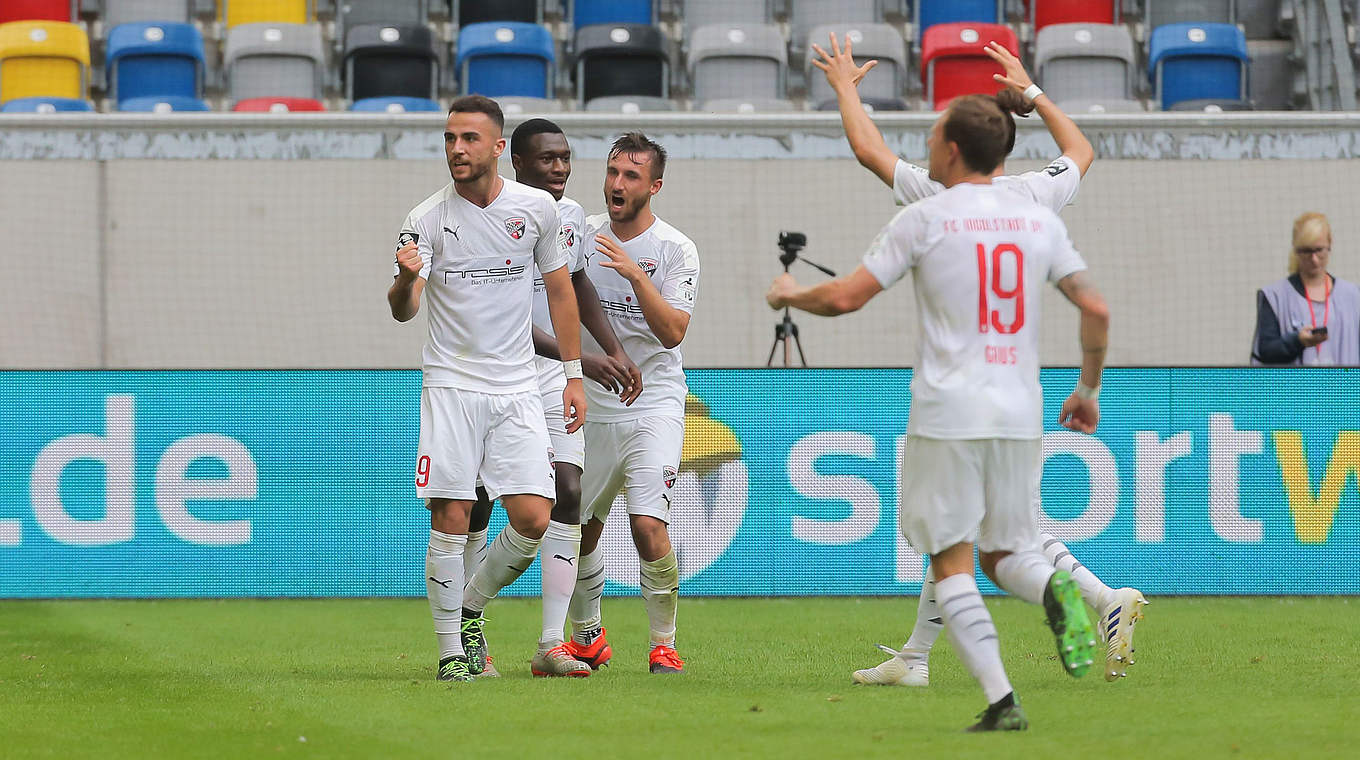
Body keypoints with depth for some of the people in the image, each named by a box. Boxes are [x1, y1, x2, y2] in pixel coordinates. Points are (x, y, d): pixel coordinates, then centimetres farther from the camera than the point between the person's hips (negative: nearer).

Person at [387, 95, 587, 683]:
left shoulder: (536, 207, 2)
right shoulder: (427, 220, -5)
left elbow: (559, 289, 14)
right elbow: (403, 310, -15)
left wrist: (574, 375, 11)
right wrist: (406, 280, -39)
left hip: (517, 389, 2)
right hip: (451, 386, -2)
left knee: (532, 520, -7)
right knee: (450, 520, -8)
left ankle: (472, 608, 18)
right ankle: (451, 651, 2)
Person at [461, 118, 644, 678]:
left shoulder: (570, 215, 6)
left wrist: (615, 351, 19)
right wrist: (581, 359, -30)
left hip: (551, 375, 6)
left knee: (568, 492, -7)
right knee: (477, 501, -2)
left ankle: (552, 643, -8)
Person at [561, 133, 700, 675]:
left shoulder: (675, 250, -7)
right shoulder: (583, 233, 5)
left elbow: (673, 332, -18)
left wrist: (635, 274, -28)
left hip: (653, 407, -4)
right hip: (590, 406, 4)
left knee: (648, 525, -18)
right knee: (578, 528, 8)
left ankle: (663, 644, -3)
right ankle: (587, 639, 28)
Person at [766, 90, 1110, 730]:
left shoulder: (925, 219, -5)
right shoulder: (1038, 220, 8)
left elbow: (845, 297, -6)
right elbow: (1096, 309, 7)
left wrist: (790, 294, 15)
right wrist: (1088, 390, 21)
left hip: (948, 413, -4)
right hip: (1019, 414, 4)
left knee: (952, 562, 1)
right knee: (1005, 553, 16)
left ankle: (1001, 701, -11)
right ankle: (1055, 589, -20)